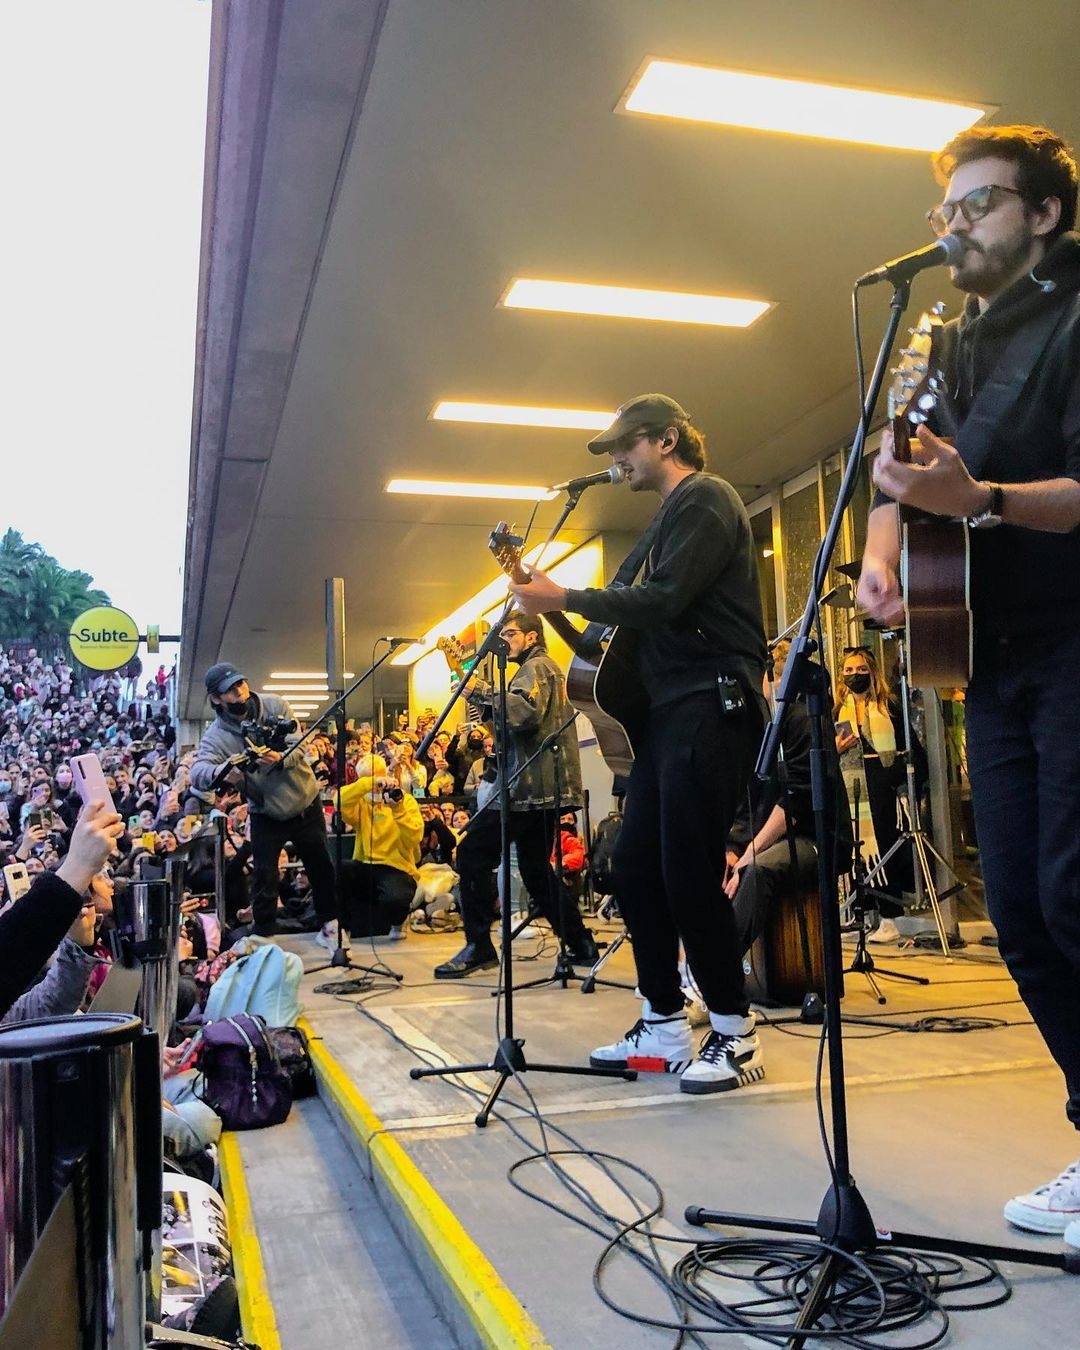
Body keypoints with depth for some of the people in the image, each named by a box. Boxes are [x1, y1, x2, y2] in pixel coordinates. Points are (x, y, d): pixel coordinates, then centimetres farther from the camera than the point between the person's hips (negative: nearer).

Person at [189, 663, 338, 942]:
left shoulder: (274, 705, -15)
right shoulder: (216, 735, -19)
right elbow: (197, 772, -35)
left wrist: (280, 758, -43)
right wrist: (221, 771, -59)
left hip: (305, 802, 2)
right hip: (266, 814, -2)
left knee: (320, 866, 14)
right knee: (264, 876, -3)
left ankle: (329, 922, 34)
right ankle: (263, 935, 15)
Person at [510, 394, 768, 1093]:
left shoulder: (705, 497, -6)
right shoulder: (673, 514, 24)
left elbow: (664, 600, -18)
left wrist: (563, 598, -13)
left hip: (710, 705, -10)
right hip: (669, 709, 10)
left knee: (689, 870, -9)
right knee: (636, 862, 7)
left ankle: (734, 1033, 5)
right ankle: (664, 1027, 17)